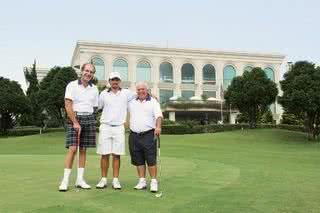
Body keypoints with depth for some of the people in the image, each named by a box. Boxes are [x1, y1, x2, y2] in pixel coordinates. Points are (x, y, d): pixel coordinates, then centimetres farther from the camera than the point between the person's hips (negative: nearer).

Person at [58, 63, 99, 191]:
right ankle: (65, 180, -5)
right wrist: (75, 122, -16)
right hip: (74, 118, -4)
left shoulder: (94, 89, 10)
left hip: (89, 119, 4)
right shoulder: (72, 85, -3)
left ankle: (80, 180, 12)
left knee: (83, 150, 6)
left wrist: (90, 119, 5)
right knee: (72, 149, -11)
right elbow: (68, 105, -10)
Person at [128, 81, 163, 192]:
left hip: (148, 134, -4)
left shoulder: (153, 102, 2)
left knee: (151, 160, -5)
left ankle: (154, 182, 2)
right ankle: (142, 181, 17)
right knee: (138, 160, 7)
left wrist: (158, 126, -28)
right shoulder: (132, 102, 14)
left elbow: (158, 115, -11)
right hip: (134, 135, 4)